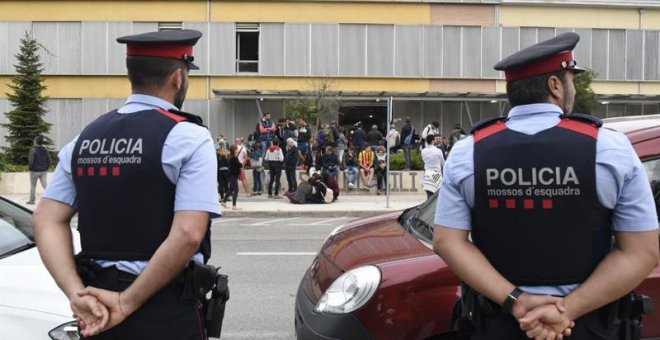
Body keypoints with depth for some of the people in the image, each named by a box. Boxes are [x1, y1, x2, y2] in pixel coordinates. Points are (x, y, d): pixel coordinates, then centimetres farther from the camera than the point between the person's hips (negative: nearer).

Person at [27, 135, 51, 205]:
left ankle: (32, 200, 22)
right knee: (45, 185, 0)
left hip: (35, 170, -4)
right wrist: (46, 168, 13)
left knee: (33, 186, 11)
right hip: (44, 171, 4)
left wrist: (30, 168, 0)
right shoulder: (45, 150, 3)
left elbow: (31, 161, -17)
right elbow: (48, 160, 4)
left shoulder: (33, 150, -14)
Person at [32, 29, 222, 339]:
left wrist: (77, 293, -7)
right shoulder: (189, 137, -12)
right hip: (166, 311, -5)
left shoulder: (85, 138, 6)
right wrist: (128, 302, -15)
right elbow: (188, 234, -22)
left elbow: (46, 220, 1)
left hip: (99, 308, 5)